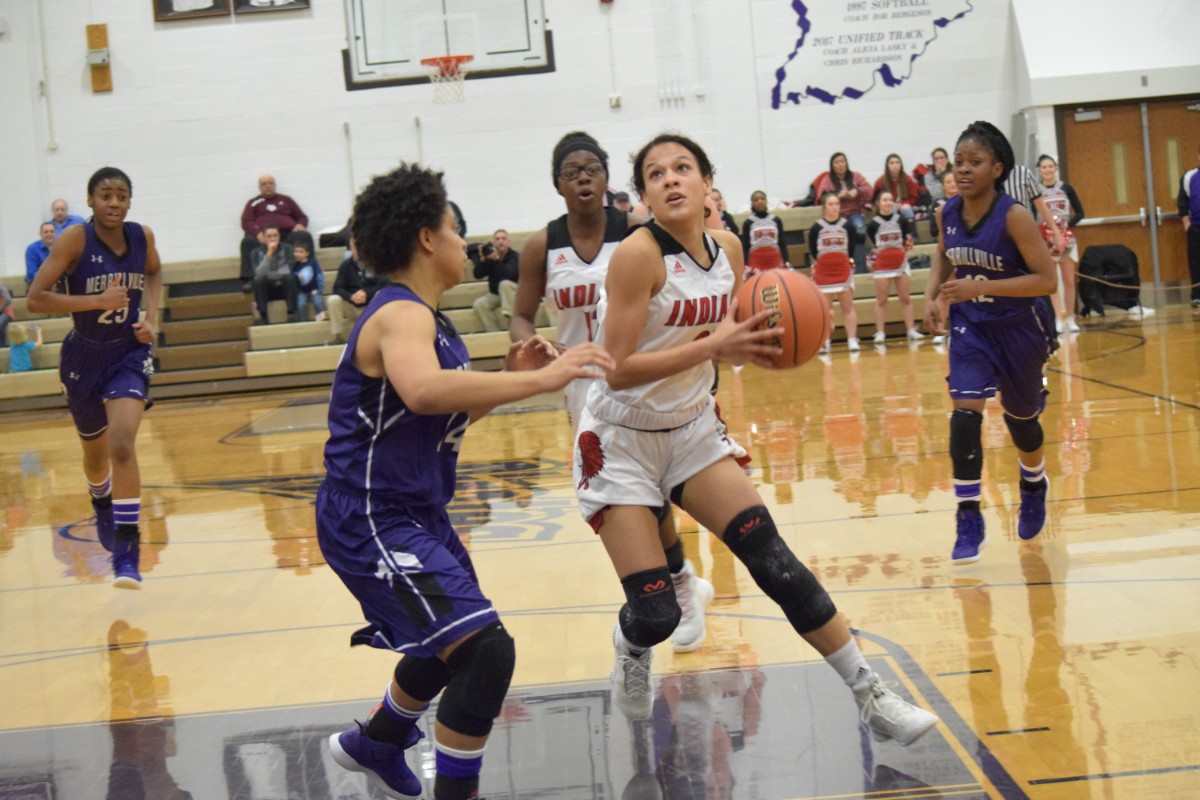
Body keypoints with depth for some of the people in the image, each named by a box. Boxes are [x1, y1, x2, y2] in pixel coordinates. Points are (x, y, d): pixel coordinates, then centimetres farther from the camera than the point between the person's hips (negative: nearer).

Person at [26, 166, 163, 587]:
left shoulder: (142, 236, -7)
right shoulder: (75, 239, -18)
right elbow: (36, 298, -23)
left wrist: (151, 317, 0)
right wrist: (98, 301, -29)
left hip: (129, 352, 0)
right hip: (84, 355, 0)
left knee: (122, 443, -22)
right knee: (95, 452, 18)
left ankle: (126, 550, -19)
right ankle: (102, 505, 54)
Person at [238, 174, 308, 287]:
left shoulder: (286, 200, 29)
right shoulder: (254, 203, 23)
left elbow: (302, 217, 27)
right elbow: (246, 222, 8)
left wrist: (300, 225, 0)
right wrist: (258, 233, -14)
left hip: (288, 234, 1)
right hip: (263, 237, -1)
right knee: (247, 241, -34)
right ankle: (249, 280, -39)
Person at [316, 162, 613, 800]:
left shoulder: (423, 317, 11)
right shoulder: (400, 315, -21)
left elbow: (449, 414, 19)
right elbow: (424, 391, -44)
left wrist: (512, 376, 3)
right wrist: (540, 379, -42)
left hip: (417, 511, 11)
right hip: (371, 520, -11)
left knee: (454, 645, 30)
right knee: (485, 650, -21)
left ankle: (375, 744, 53)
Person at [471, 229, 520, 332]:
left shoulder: (514, 256, -13)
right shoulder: (489, 255, -3)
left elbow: (509, 274, -32)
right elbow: (477, 275, -9)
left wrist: (497, 259, -41)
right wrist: (482, 260, -24)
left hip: (512, 292, -4)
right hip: (495, 295, 4)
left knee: (505, 284, -36)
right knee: (479, 304, -22)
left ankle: (509, 315, -33)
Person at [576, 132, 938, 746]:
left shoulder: (727, 249, -2)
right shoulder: (638, 255, -21)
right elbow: (618, 371, -25)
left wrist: (759, 346, -12)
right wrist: (712, 346, -31)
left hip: (691, 430, 5)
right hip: (621, 441, -5)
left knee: (774, 559, -7)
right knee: (655, 612, -10)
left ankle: (871, 698, -1)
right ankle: (631, 648, 29)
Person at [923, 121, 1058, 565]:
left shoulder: (1013, 216, -24)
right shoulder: (947, 213, -8)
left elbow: (1047, 279, -26)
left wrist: (980, 287, -32)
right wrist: (931, 295, -4)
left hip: (1019, 328, -3)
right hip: (970, 328, 3)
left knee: (1020, 417, 16)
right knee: (964, 415, -15)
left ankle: (1035, 485, 49)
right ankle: (969, 520, -7)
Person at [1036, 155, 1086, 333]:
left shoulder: (1066, 188, 3)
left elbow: (1080, 212, 4)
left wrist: (1068, 225, -13)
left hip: (1066, 237, 2)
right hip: (1046, 240, -2)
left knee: (1069, 280, 4)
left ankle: (1070, 318, 12)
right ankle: (1058, 320, -7)